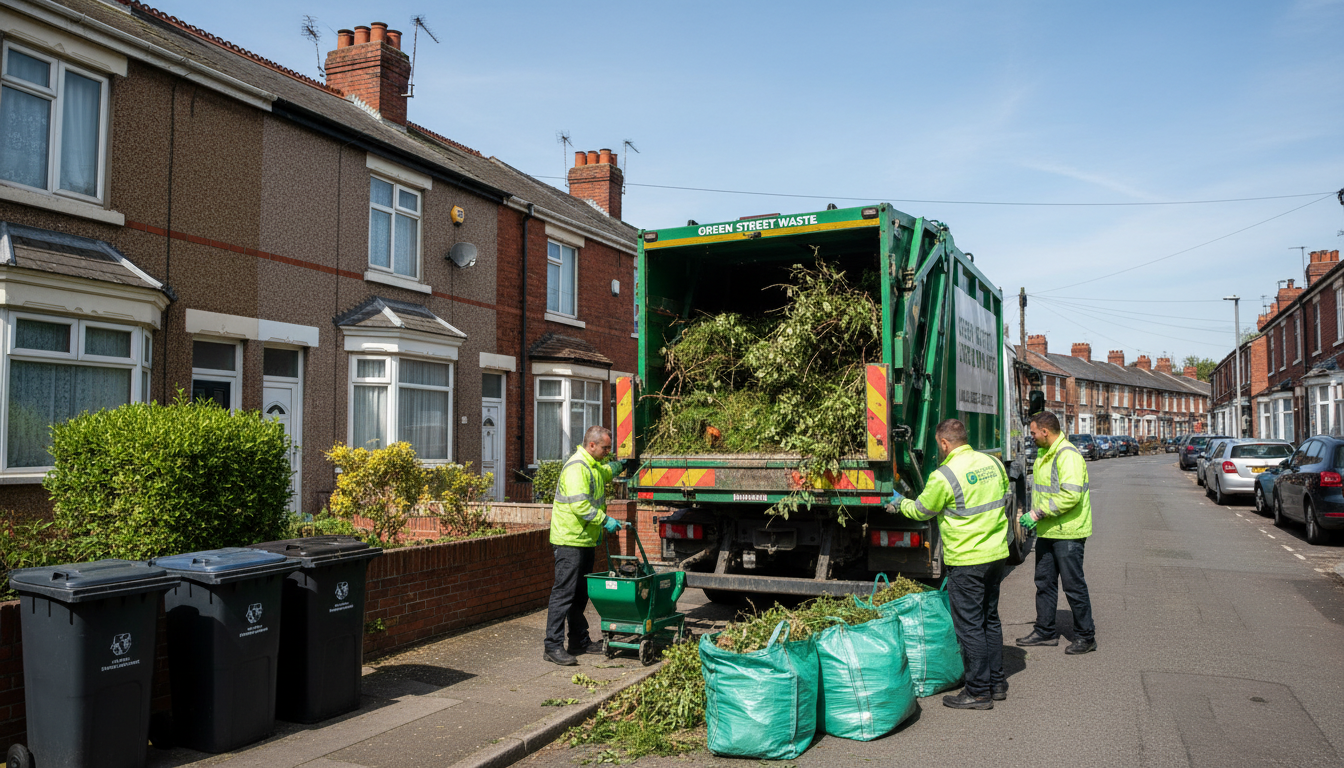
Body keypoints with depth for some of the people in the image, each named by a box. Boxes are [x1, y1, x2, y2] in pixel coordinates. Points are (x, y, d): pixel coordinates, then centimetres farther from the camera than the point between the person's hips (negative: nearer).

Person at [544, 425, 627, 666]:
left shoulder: (594, 466, 15)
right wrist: (605, 521, -21)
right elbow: (579, 506, -26)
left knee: (580, 594, 15)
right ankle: (553, 647, -4)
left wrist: (618, 465, 31)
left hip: (585, 540, 10)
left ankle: (579, 641, 24)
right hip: (569, 540, -10)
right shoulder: (576, 467, -18)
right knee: (564, 593, -8)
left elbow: (604, 474, 43)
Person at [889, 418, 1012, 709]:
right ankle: (997, 683, 27)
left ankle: (978, 692, 8)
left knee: (969, 625, 1)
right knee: (990, 618, 18)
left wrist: (899, 502, 19)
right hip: (997, 553, 8)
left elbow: (921, 510, -2)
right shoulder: (993, 463, 5)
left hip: (967, 561, -8)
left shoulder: (944, 476, -16)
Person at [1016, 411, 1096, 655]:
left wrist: (1037, 514, -23)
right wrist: (1031, 514, 13)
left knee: (1073, 585, 1)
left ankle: (1086, 636, 14)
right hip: (1047, 532, 10)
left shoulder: (1068, 455, -18)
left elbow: (1071, 495, -27)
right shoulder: (1044, 455, 14)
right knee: (1044, 582, 14)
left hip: (1067, 533, -10)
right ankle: (1045, 632, 25)